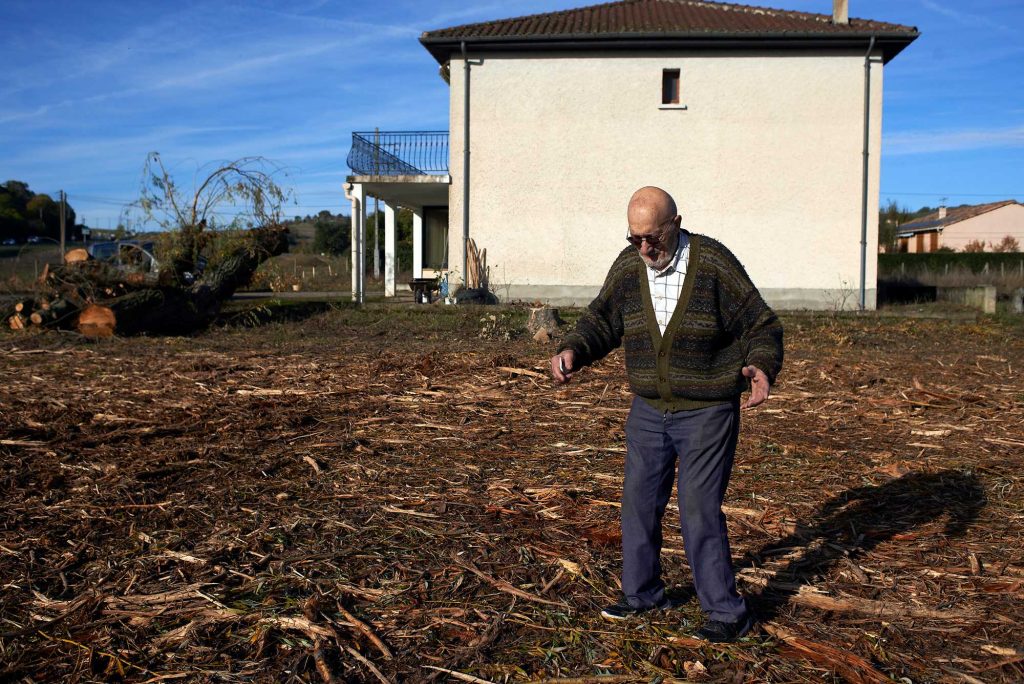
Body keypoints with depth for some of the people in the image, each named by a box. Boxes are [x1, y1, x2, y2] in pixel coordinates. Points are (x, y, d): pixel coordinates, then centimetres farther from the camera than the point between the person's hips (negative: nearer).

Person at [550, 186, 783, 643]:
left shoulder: (714, 263, -14)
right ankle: (642, 594, 30)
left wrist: (761, 367, -29)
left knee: (700, 510, -5)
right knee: (639, 502, 10)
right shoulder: (628, 267, -1)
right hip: (649, 411, 5)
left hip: (707, 413, -5)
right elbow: (601, 321, 7)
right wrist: (573, 351, -12)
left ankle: (727, 612, 13)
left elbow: (762, 326, -9)